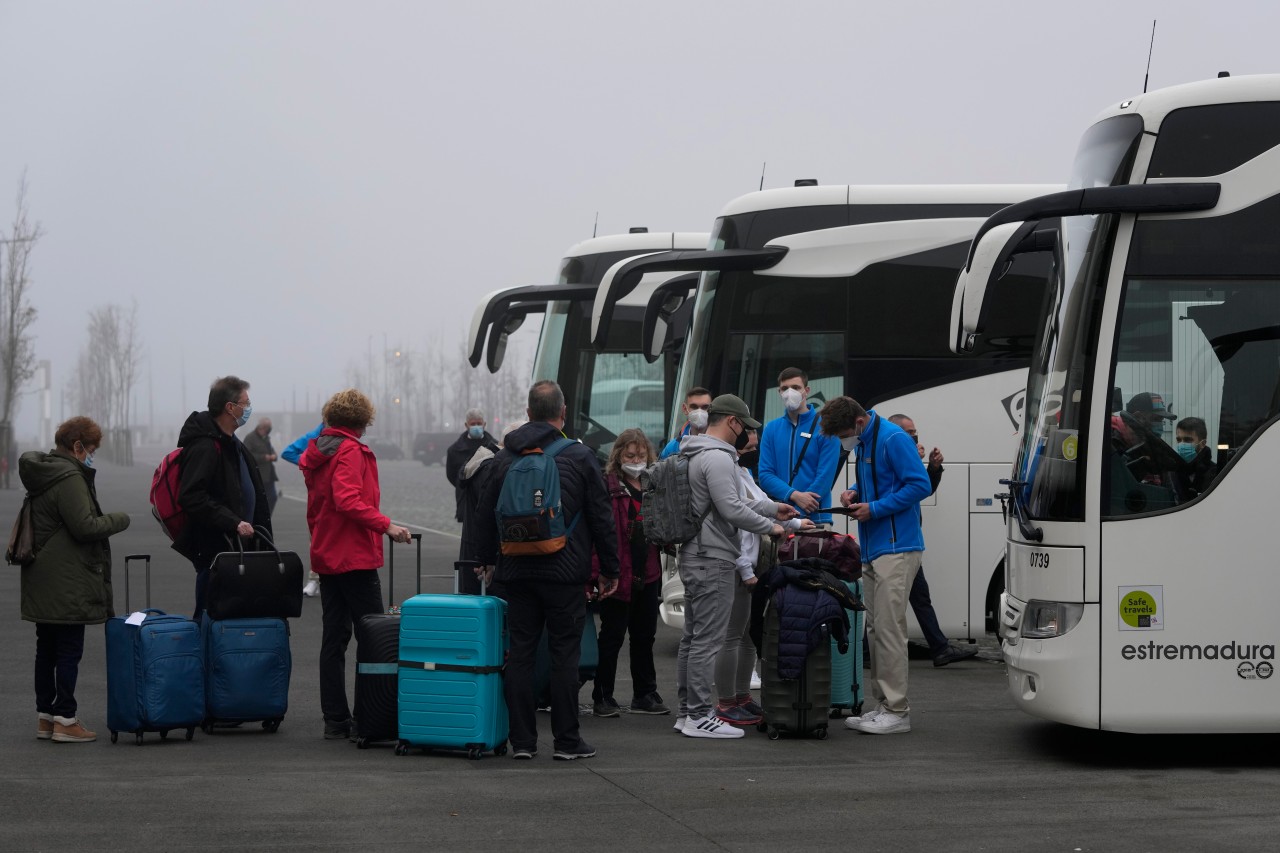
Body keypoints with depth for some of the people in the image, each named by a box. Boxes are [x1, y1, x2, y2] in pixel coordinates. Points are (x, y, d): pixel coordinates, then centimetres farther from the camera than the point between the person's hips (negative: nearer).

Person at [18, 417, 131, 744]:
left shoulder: (41, 474, 15)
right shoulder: (69, 478, -17)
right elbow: (85, 526, -20)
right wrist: (119, 519, -5)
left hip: (42, 582, 10)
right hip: (67, 585, -10)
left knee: (47, 649, 13)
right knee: (69, 650, -5)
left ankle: (45, 717, 18)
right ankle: (65, 720, -5)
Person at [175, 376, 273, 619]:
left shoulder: (233, 444, 17)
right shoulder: (204, 447, -17)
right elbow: (191, 497, -27)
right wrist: (233, 523, -28)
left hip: (235, 545, 10)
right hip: (213, 550, -10)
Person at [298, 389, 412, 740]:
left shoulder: (317, 453, 15)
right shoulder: (350, 452, -12)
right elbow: (348, 500, -24)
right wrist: (385, 525, -23)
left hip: (326, 558, 9)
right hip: (355, 558, -9)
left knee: (334, 638, 9)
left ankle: (335, 719, 9)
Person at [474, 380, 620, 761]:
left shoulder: (505, 458, 5)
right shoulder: (579, 456, -4)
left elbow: (484, 515, 12)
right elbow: (602, 518, -2)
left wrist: (490, 560, 27)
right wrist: (609, 569, 7)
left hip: (516, 572, 3)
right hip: (565, 572, -3)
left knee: (520, 653, 6)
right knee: (565, 654, 1)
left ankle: (522, 740, 6)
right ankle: (567, 741, 2)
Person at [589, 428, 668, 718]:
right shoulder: (607, 486, -9)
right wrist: (598, 571, -21)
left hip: (648, 572, 6)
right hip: (619, 572, -6)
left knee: (644, 636, 13)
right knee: (612, 636, 0)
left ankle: (644, 695, 22)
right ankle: (603, 697, 6)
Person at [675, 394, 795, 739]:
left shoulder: (700, 455, 18)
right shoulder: (717, 458, -16)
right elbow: (731, 510, -21)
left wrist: (771, 507, 25)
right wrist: (770, 526, -8)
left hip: (695, 557, 11)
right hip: (712, 559, -11)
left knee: (693, 638, 13)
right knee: (708, 640, -9)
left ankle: (687, 711, 17)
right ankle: (700, 716, -8)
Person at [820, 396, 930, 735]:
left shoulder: (893, 440, -14)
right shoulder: (861, 444, 14)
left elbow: (920, 485, -18)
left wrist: (875, 508, -17)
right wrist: (854, 492, 8)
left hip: (896, 549, -10)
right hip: (872, 551, 10)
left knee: (889, 628, -10)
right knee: (875, 629, 11)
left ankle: (897, 711, -7)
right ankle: (883, 706, 17)